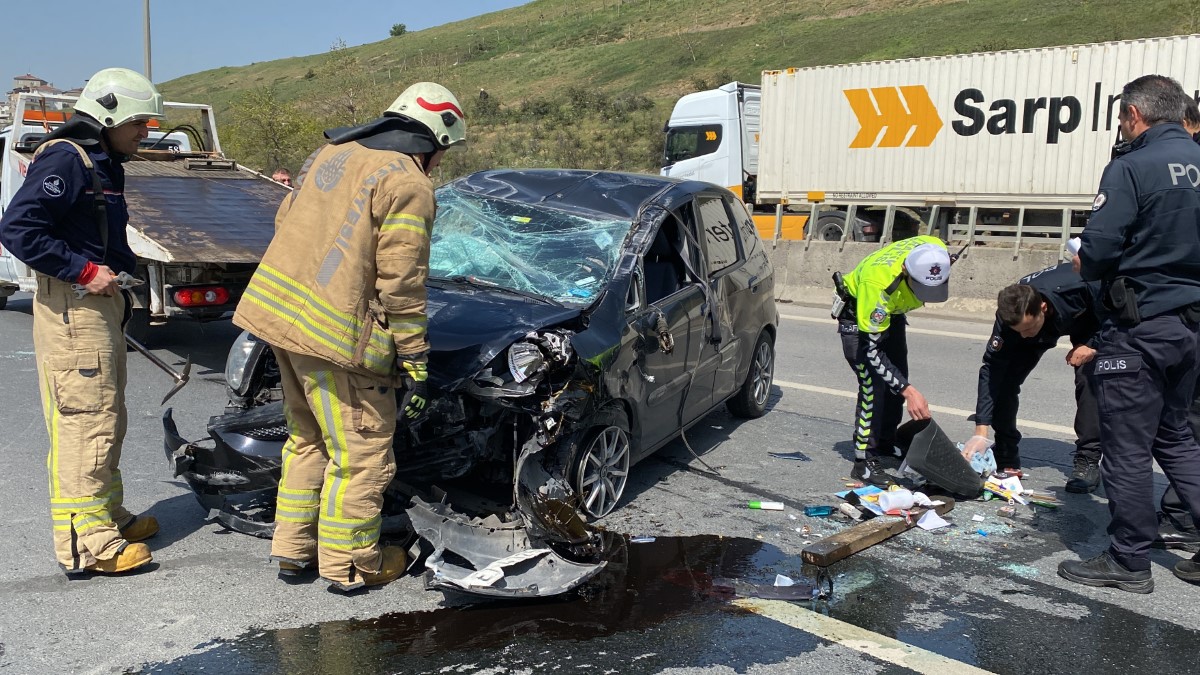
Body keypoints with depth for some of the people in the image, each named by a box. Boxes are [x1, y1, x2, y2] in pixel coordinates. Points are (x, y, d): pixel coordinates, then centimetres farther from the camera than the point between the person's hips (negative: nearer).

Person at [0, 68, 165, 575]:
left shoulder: (103, 164, 17)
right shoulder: (66, 159, -13)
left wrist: (128, 265, 8)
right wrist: (84, 271, -22)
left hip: (101, 301, 11)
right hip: (71, 305, -11)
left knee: (106, 418, 17)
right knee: (85, 419, -9)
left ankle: (107, 514, 30)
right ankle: (86, 543, -4)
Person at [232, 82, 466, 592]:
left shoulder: (332, 152, 14)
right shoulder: (408, 185, -11)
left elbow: (285, 223, 20)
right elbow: (401, 283, -15)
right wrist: (415, 365, -9)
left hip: (278, 309, 9)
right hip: (336, 333, -9)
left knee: (308, 439, 22)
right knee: (362, 453, 5)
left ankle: (292, 549, 32)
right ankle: (350, 565, 17)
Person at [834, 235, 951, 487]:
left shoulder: (937, 253, -29)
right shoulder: (879, 283, -44)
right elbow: (871, 349, -37)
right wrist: (909, 391, -42)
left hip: (892, 311, 7)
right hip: (857, 313, -7)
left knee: (896, 380, 13)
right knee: (873, 385, -17)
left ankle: (886, 444, 31)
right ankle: (865, 462, -9)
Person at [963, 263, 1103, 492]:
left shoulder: (1080, 286, -44)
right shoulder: (1010, 317, -35)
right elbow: (991, 370, -33)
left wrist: (1093, 345, -34)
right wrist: (980, 432, -36)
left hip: (1091, 320, -2)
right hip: (1048, 325, 2)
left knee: (1089, 378, -24)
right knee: (1005, 377, -13)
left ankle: (1088, 462, -13)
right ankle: (1005, 456, 2)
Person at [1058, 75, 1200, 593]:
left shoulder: (1132, 167, -14)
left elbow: (1096, 253, -20)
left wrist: (1084, 266, 1)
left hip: (1139, 328, -8)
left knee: (1128, 448, 3)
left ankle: (1129, 561, 13)